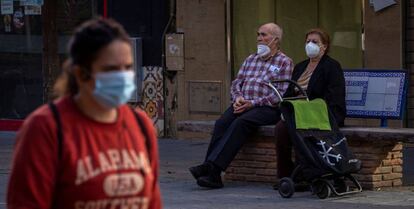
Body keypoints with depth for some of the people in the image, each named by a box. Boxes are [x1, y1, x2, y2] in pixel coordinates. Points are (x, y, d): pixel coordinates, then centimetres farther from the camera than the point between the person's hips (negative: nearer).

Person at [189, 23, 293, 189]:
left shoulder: (284, 62, 4)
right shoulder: (250, 59, 25)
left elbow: (282, 94, -7)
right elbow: (236, 83, 22)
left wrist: (253, 103, -14)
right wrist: (238, 98, -2)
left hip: (266, 108, -6)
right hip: (242, 105, 6)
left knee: (240, 122, -33)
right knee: (221, 123, -25)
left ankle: (211, 167, -42)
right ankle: (212, 174, -36)